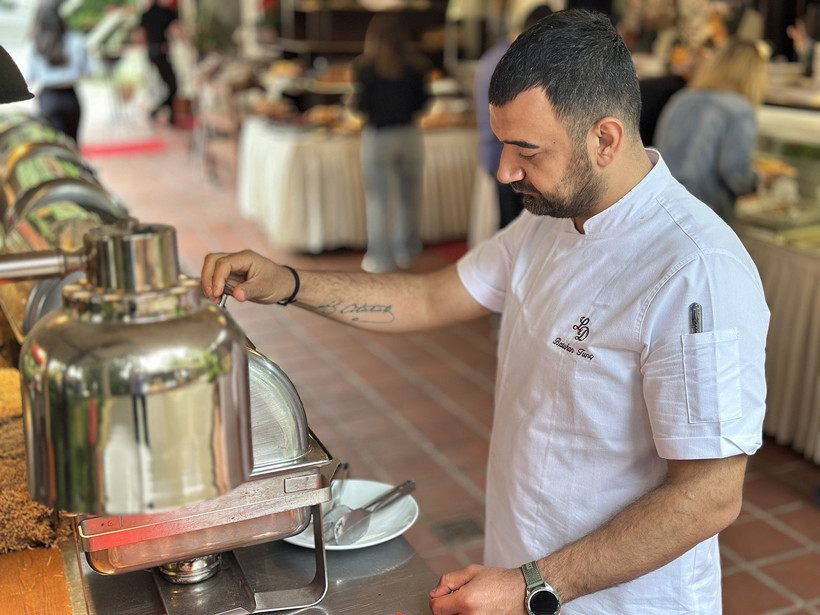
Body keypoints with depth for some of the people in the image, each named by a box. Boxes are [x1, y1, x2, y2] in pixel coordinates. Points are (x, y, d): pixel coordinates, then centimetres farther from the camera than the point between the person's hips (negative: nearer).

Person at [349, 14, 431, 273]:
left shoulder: (365, 67, -9)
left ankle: (381, 256, 11)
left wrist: (353, 102, 11)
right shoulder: (415, 66, -2)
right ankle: (407, 251, 24)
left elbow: (363, 104, -10)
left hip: (377, 137, -3)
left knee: (378, 197, 6)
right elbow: (421, 102, -3)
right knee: (408, 195, 14)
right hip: (409, 134, 3)